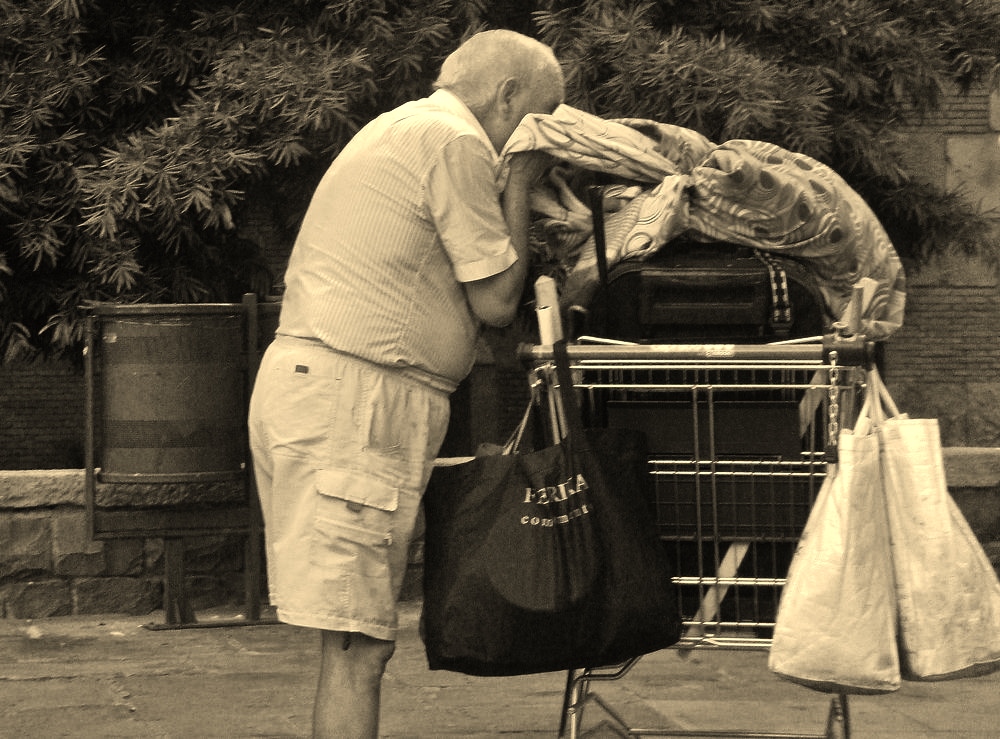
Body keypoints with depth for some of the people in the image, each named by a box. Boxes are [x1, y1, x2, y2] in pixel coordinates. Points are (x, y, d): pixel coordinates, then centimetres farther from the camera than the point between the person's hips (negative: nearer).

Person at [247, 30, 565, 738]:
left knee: (357, 640, 11)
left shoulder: (401, 128, 24)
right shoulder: (457, 144, -8)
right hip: (355, 397, -10)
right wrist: (518, 187, 4)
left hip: (305, 379, 10)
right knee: (357, 646, -12)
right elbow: (496, 301, -6)